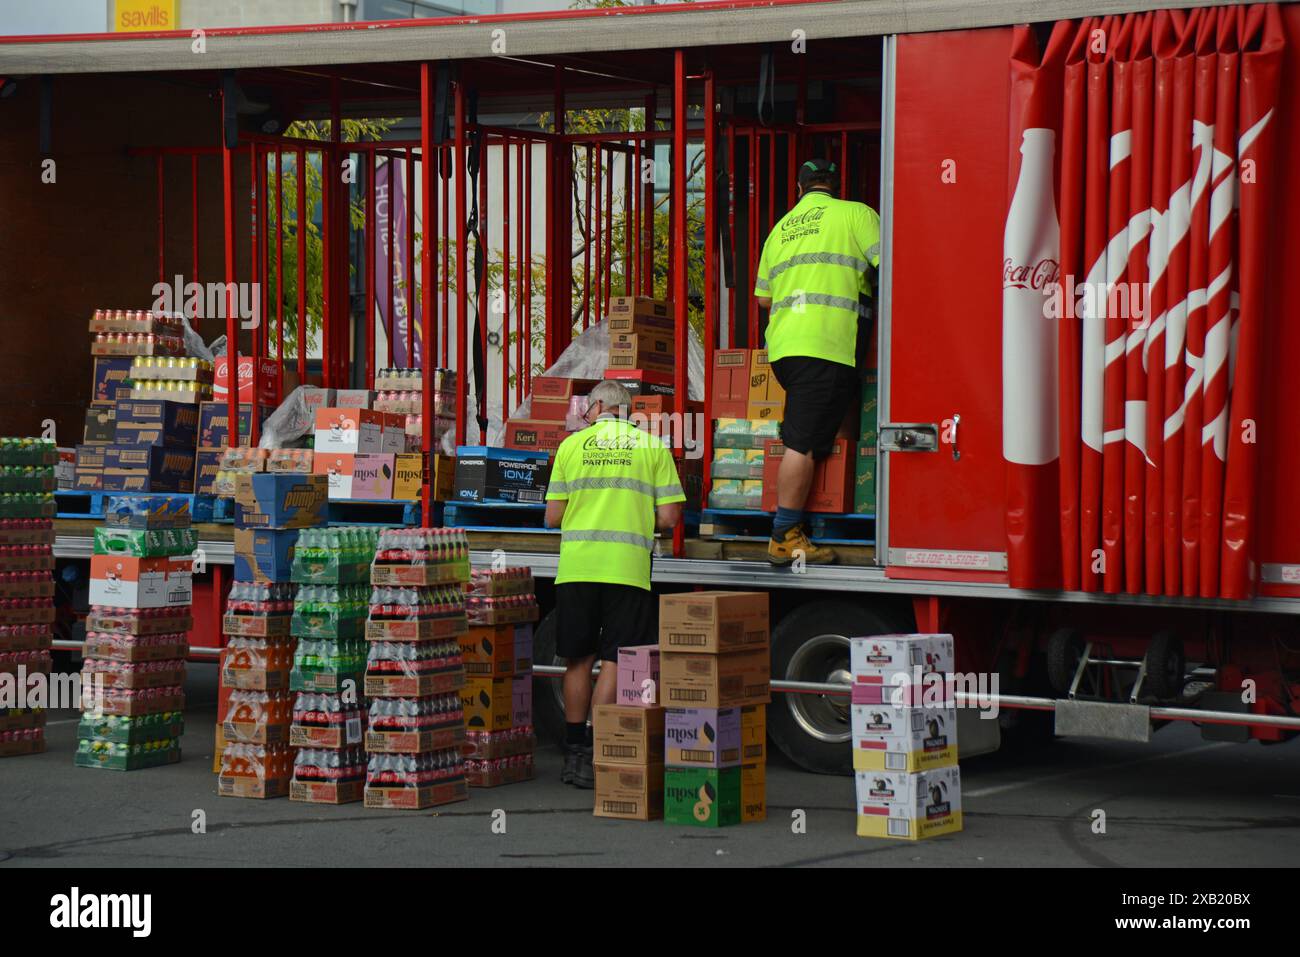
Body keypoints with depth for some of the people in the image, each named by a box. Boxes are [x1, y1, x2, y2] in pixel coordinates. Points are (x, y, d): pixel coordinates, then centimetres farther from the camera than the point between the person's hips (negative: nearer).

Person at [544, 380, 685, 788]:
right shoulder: (653, 447, 5)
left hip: (576, 566, 2)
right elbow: (668, 517, 0)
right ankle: (594, 760, -4)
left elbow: (553, 516, 5)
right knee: (613, 662, 1)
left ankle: (574, 754, 18)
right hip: (627, 568, -1)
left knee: (578, 660, 12)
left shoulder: (571, 445, 7)